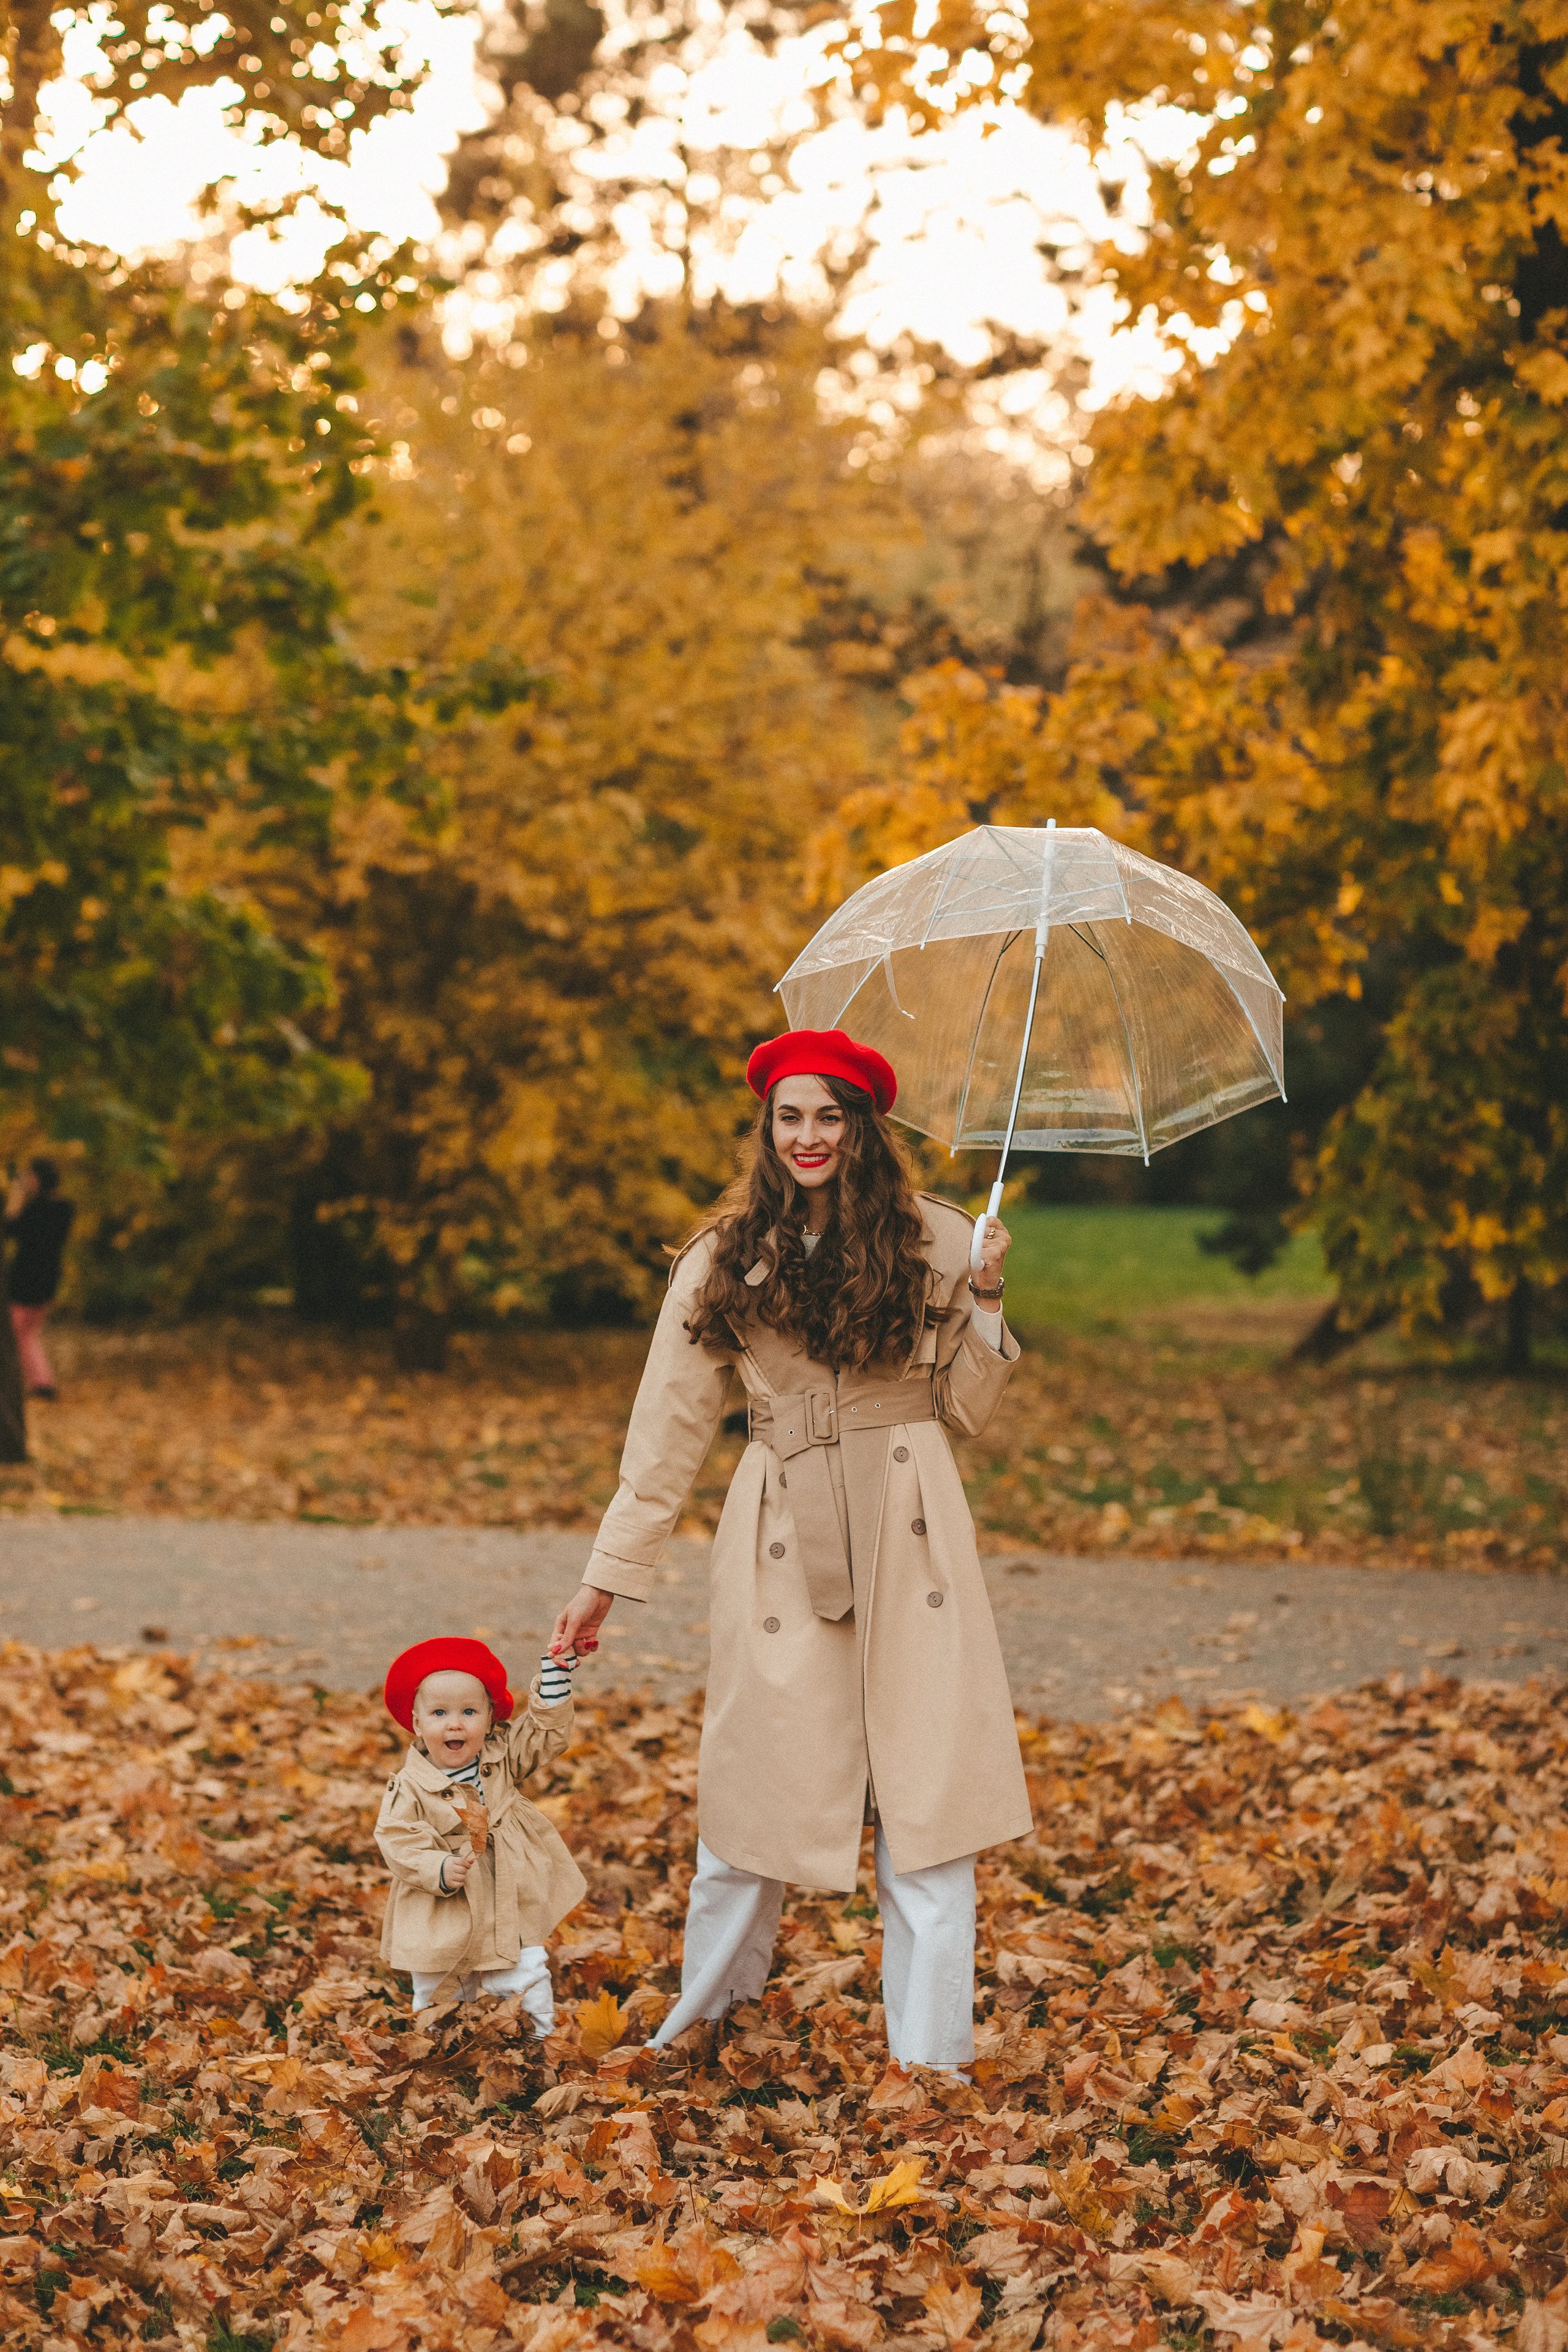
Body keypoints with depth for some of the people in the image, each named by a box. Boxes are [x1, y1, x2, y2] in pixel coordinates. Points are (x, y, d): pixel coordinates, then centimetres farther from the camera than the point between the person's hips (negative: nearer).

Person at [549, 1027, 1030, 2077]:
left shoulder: (931, 1239, 4)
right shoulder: (725, 1261, 4)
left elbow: (970, 1407, 7)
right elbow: (669, 1430, 7)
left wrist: (983, 1297, -7)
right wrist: (608, 1578, 5)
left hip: (910, 1533, 0)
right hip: (783, 1545, 0)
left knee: (927, 1791, -2)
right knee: (757, 1775, 4)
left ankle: (931, 2049, 4)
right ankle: (707, 2016, 24)